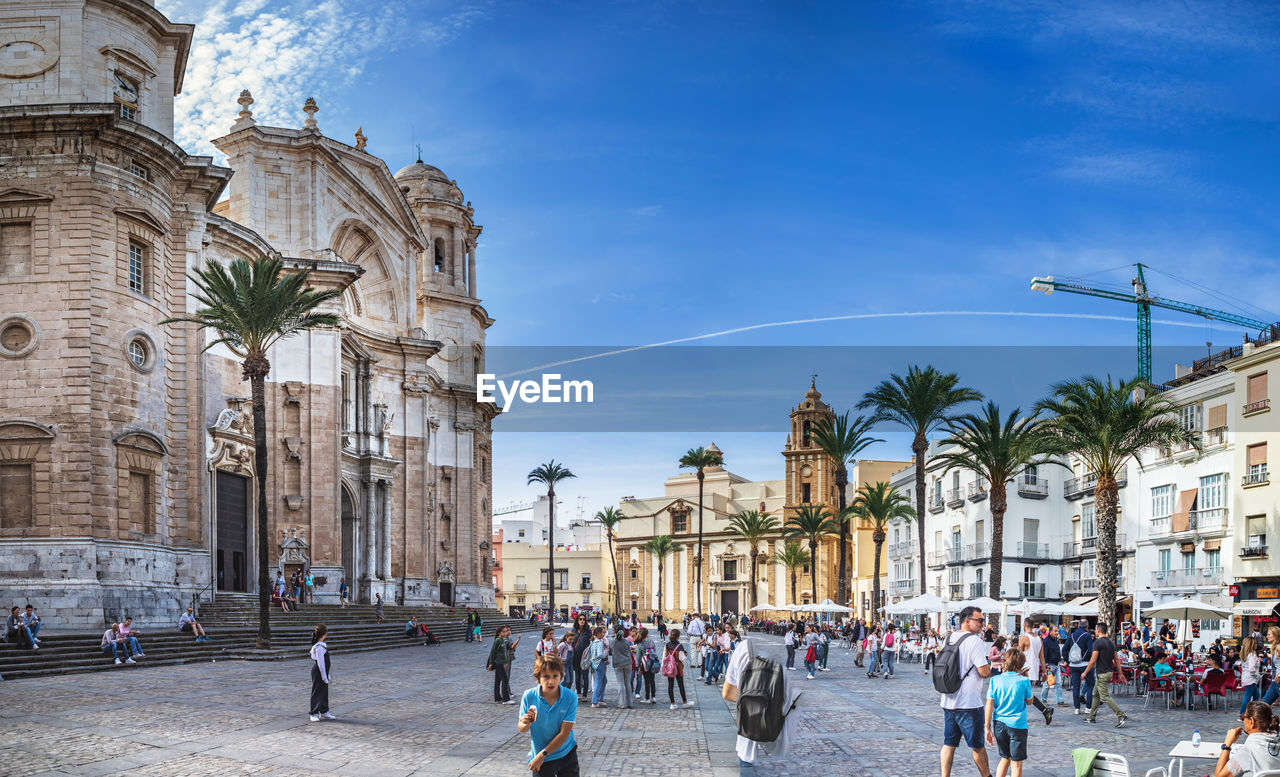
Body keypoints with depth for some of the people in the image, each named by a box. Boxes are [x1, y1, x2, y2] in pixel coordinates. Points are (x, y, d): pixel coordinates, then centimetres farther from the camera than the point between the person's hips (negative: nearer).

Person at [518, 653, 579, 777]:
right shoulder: (529, 697, -13)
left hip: (567, 755, 0)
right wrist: (525, 724, -27)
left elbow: (564, 733, -16)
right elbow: (521, 729, -3)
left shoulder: (570, 697, -16)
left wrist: (543, 754, -19)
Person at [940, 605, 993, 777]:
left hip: (948, 701, 7)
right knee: (977, 745, 9)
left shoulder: (950, 638, 9)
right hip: (969, 703, -7)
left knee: (949, 743, 10)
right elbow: (984, 672, -19)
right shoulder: (975, 641, -16)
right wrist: (992, 668, 4)